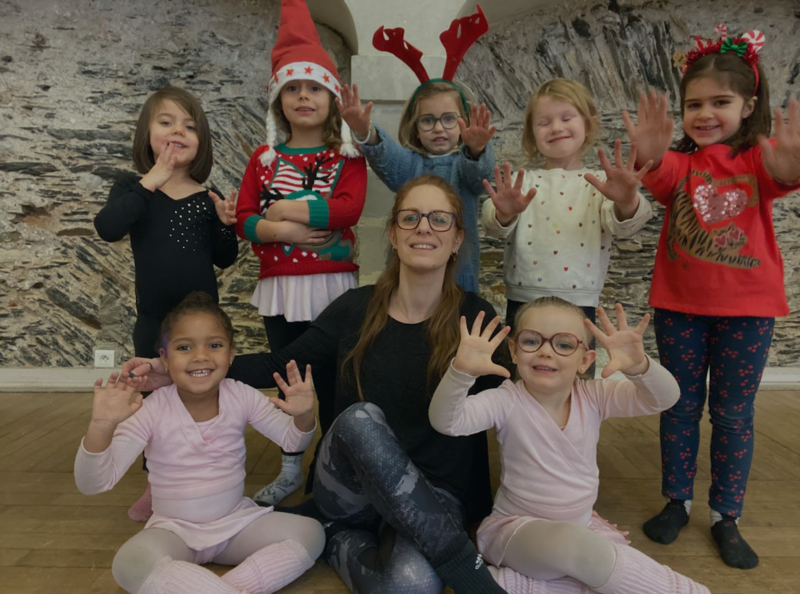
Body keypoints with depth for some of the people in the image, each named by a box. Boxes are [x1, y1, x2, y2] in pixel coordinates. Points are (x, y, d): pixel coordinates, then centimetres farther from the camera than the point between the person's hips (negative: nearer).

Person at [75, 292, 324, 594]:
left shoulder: (241, 397, -9)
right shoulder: (151, 411, -15)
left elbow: (292, 439, -3)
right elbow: (93, 484, -19)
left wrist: (303, 416, -28)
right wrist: (101, 427, -38)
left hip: (237, 520, 3)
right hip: (174, 529, -2)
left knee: (310, 532, -16)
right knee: (130, 563, -34)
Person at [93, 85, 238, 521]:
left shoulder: (207, 199, 0)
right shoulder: (134, 189, -3)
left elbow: (223, 260, 4)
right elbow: (107, 228, -23)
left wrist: (226, 224, -13)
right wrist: (150, 183, -24)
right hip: (154, 321, -1)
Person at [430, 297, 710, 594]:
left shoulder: (594, 396, -8)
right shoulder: (507, 401, -17)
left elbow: (664, 399, -19)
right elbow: (445, 421, -30)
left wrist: (638, 366, -42)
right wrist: (462, 371, -49)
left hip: (582, 526, 5)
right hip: (517, 528, -5)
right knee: (572, 544, -34)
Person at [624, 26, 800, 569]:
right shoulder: (681, 160, -1)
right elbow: (661, 177, -24)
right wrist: (650, 155, -47)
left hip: (747, 308, 0)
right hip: (679, 305, 1)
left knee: (734, 413, 9)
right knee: (681, 406, 11)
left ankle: (727, 517, 26)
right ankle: (677, 501, 29)